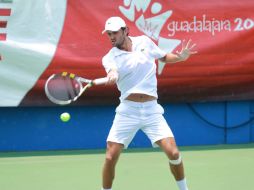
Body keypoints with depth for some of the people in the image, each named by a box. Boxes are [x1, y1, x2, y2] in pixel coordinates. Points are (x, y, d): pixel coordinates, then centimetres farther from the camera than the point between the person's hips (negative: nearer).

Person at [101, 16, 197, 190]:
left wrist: (181, 57, 1)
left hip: (151, 110, 1)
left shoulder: (144, 42, 6)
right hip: (128, 110, -1)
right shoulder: (109, 58, -4)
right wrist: (112, 75, -52)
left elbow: (164, 57, 22)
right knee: (110, 158, -9)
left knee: (173, 153, -10)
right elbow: (113, 71, -28)